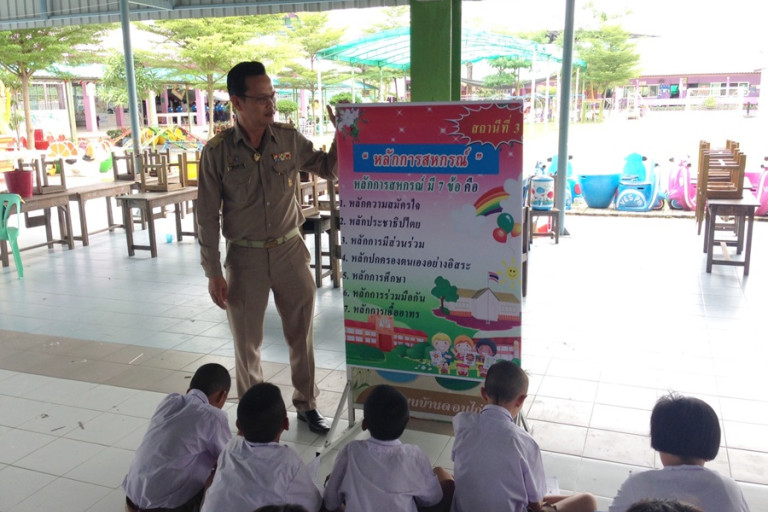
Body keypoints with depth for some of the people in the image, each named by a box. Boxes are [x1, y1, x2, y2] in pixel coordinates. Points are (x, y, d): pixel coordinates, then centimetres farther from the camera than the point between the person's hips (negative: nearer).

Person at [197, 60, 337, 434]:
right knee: (247, 342, 11)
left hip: (290, 250, 2)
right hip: (245, 257, -2)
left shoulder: (289, 139, -2)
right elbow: (207, 216, -5)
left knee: (302, 334, 13)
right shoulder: (217, 151, -9)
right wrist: (213, 273, -7)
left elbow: (329, 170, 10)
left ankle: (306, 404, 33)